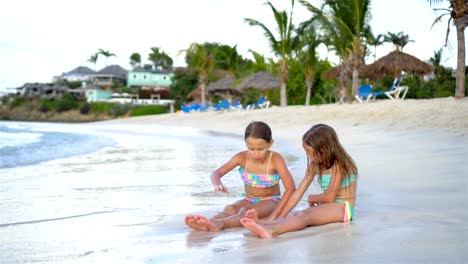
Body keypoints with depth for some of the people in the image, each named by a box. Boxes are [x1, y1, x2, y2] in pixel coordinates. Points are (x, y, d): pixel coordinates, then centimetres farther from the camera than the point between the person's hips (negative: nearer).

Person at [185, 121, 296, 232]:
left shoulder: (275, 159, -20)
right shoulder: (242, 157, -11)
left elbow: (290, 188, -24)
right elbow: (216, 173, -7)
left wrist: (274, 215, -29)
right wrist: (218, 184, -33)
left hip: (271, 201, -4)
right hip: (249, 200, 4)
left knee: (246, 211, -36)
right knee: (230, 209, -30)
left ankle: (220, 224, -64)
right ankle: (208, 223, -60)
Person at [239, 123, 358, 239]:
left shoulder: (339, 164, -10)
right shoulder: (315, 164, 12)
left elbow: (329, 197, -13)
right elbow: (299, 192, 6)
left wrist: (311, 198, 7)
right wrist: (280, 217, -2)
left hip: (343, 207, -7)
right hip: (326, 207, 7)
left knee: (305, 215, -33)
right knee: (297, 215, -24)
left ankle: (271, 231, -59)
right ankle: (261, 224, -52)